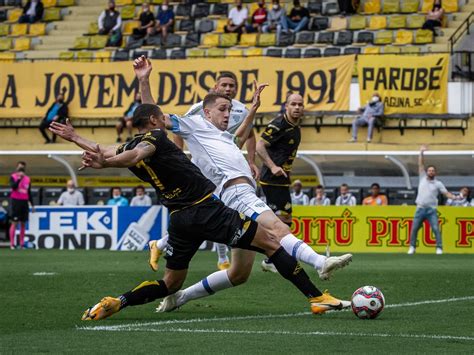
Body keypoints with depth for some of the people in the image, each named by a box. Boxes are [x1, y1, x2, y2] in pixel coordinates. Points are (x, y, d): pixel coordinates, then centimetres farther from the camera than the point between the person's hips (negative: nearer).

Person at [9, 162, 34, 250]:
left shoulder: (27, 179, 12)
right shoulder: (13, 177, 0)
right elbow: (13, 186, -18)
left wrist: (32, 204, 14)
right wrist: (19, 178, -21)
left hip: (24, 202, 5)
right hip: (16, 201, -5)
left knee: (23, 223, 4)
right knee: (14, 223, -7)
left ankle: (22, 244, 7)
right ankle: (12, 244, -6)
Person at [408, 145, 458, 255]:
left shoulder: (438, 183, 7)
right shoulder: (422, 178, 11)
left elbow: (446, 193, 2)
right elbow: (421, 165, 7)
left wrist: (455, 197, -17)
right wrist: (421, 153, -2)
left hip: (431, 210, -2)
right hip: (420, 209, 2)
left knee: (436, 229, -11)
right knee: (414, 229, 1)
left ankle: (439, 248, -7)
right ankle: (412, 247, 12)